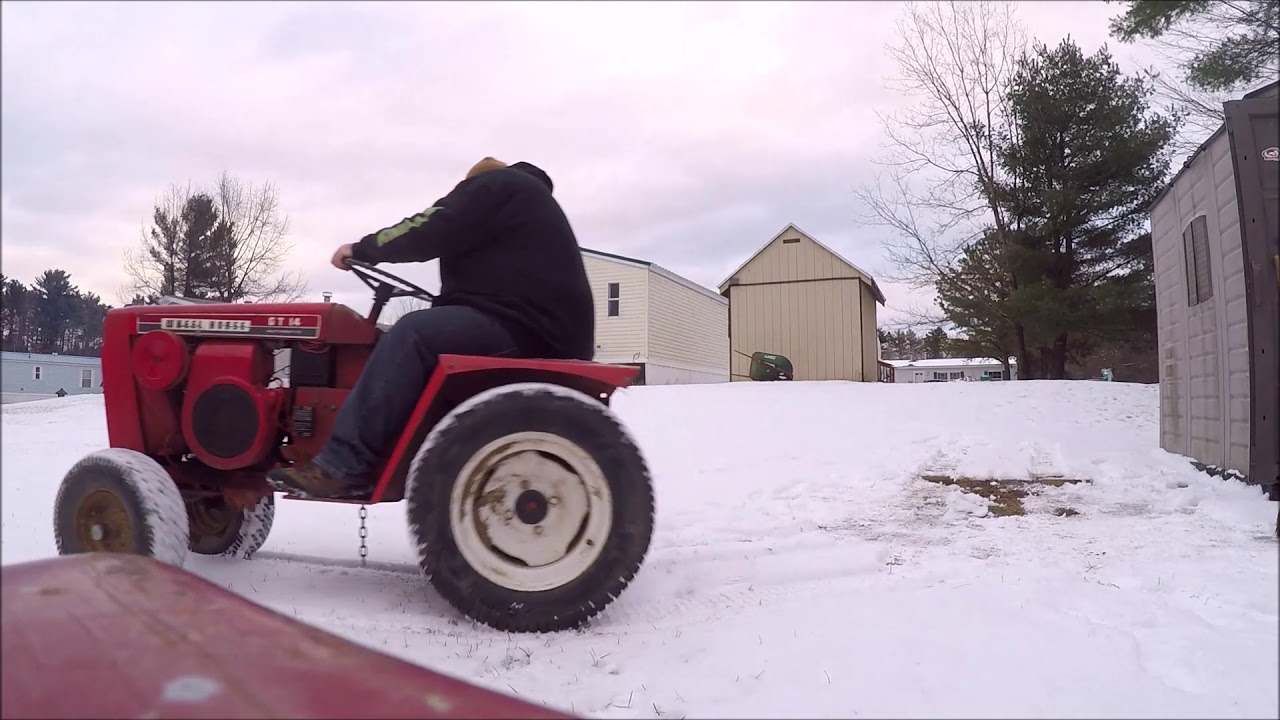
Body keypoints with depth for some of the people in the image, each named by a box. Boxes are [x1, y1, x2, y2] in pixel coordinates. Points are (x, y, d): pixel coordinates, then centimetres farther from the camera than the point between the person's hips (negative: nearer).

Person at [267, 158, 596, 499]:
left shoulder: (498, 185, 3)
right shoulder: (522, 196, 32)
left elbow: (431, 231, -8)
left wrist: (363, 248, 3)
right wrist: (447, 304, 21)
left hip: (524, 327, -10)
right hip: (536, 324, 10)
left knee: (414, 332, -19)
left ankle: (342, 466, -22)